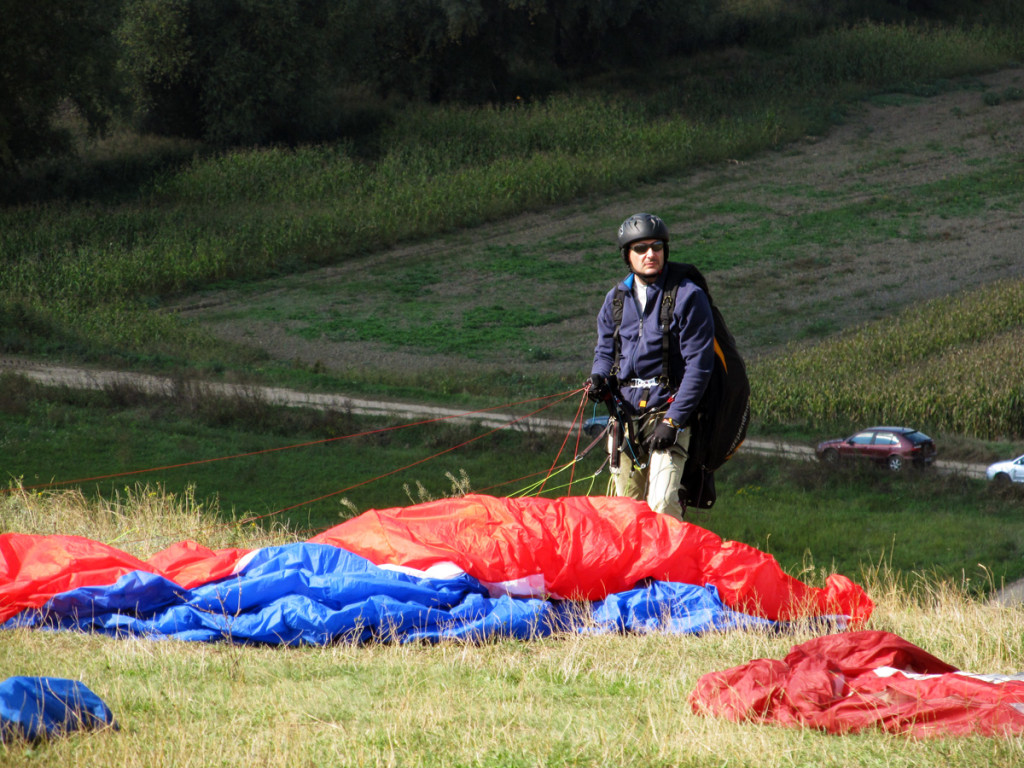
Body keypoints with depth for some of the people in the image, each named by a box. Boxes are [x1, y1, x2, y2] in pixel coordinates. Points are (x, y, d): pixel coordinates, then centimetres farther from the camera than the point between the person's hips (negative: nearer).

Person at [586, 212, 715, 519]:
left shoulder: (687, 297, -7)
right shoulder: (617, 298, 10)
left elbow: (699, 366, -10)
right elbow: (605, 348, 23)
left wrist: (673, 419, -15)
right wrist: (598, 379, -1)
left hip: (668, 410, -5)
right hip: (624, 416, 5)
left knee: (661, 505, -20)